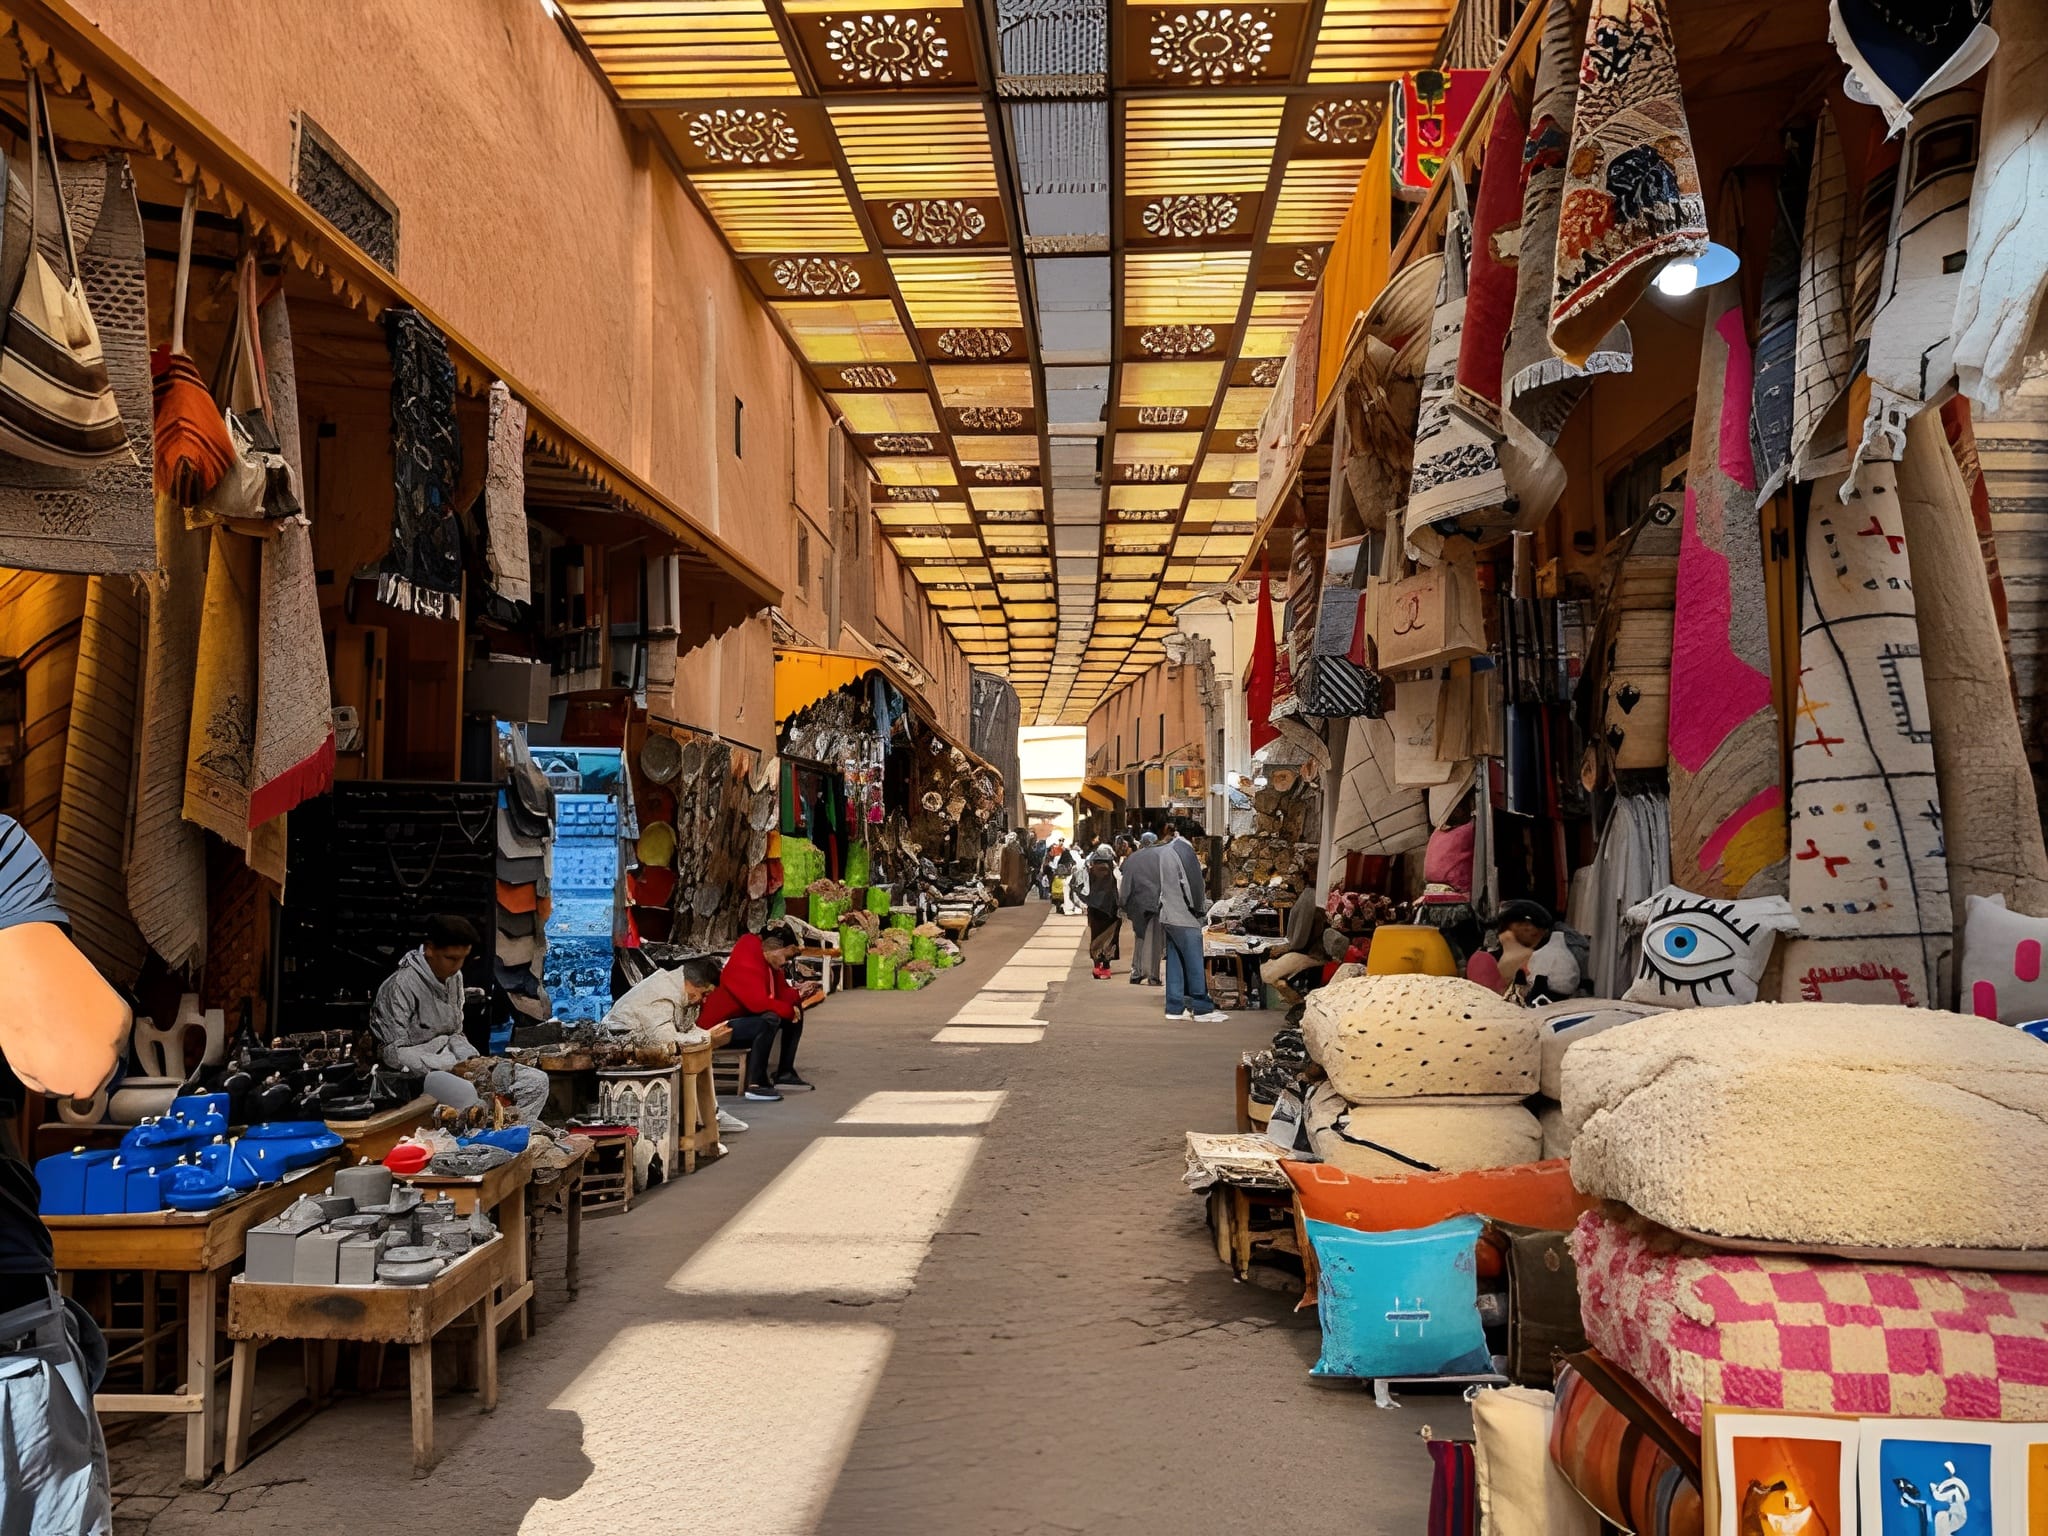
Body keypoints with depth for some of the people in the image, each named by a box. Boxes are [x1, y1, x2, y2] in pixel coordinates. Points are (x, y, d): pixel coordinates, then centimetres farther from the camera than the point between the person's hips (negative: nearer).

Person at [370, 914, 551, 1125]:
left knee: (536, 1081, -7)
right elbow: (395, 1053, -18)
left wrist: (474, 1059, -5)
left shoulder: (454, 977, 8)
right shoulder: (400, 986, -16)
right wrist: (452, 1068, -23)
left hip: (449, 1061, 8)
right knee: (464, 1093, -41)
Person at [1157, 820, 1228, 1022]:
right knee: (1195, 963, -3)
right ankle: (1202, 1008, 0)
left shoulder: (1163, 851, 12)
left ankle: (1175, 1007, 12)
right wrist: (1200, 907, -1)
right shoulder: (1182, 849, -13)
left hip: (1167, 915, 8)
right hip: (1184, 916, -8)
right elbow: (1192, 881, -15)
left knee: (1175, 962, 10)